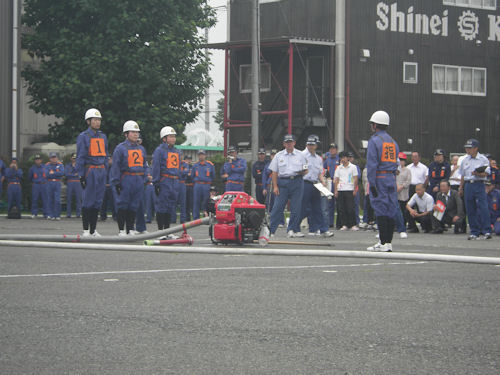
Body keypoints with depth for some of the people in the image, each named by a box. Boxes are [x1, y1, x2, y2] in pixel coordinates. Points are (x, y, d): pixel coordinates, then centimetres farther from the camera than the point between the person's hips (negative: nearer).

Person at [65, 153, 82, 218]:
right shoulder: (67, 165, 12)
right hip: (69, 183, 0)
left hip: (77, 183, 0)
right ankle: (68, 214, 2)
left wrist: (74, 166, -5)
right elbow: (66, 174, -2)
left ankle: (78, 213, -3)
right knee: (69, 199, -1)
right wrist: (74, 175, -6)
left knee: (78, 198, -5)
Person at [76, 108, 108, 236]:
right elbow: (80, 157, -7)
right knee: (88, 201, -5)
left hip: (101, 171, 6)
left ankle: (93, 230, 13)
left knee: (98, 202, 7)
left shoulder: (103, 137, 15)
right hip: (89, 171, -6)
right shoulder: (83, 136, -4)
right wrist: (82, 176, -12)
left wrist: (105, 172, 14)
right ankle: (86, 230, 0)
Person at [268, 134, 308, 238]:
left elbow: (306, 170, 12)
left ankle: (293, 229, 10)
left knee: (296, 208, 1)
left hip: (297, 182, 1)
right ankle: (271, 230, -4)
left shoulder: (300, 155, 10)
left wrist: (302, 172, -12)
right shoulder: (279, 156, 8)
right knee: (278, 207, -6)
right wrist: (275, 186, -2)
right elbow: (274, 172, 7)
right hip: (283, 182, -1)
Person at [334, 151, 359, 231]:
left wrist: (355, 190, -3)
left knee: (350, 208, -7)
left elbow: (355, 179, 3)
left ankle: (353, 225, -3)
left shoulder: (353, 167, 4)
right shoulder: (339, 168, 13)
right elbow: (336, 180, 12)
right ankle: (344, 225, 6)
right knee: (341, 209, 1)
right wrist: (335, 190, 3)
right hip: (340, 190, 4)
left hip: (349, 190, -4)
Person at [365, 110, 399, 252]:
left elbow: (372, 164, -12)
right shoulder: (392, 141, 16)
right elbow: (396, 163, 16)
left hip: (379, 178, -7)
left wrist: (372, 184, -13)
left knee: (380, 211, -6)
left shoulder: (374, 140, -6)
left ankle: (383, 243, -8)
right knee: (390, 211, 7)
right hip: (391, 178, 7)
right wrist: (393, 179, 16)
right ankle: (388, 242, 9)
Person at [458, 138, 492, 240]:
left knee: (482, 208, -12)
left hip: (479, 185, -5)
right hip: (468, 185, 5)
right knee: (470, 210, 4)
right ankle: (474, 232, 10)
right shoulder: (465, 160, 14)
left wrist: (477, 174, -24)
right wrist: (461, 188, 19)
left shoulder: (483, 159, -1)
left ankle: (487, 231, -11)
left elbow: (485, 174, -6)